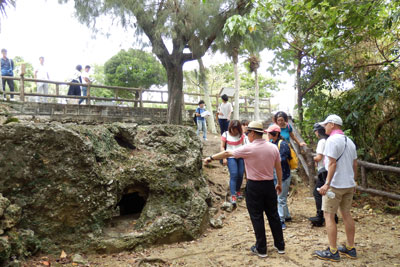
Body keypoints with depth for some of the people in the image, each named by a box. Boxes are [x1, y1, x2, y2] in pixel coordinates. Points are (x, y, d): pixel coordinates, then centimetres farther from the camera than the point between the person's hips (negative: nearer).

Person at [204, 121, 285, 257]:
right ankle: (280, 246, 26)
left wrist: (210, 158, 8)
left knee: (257, 218, 6)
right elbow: (279, 168, 8)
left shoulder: (248, 149, -14)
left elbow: (227, 153, -4)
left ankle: (261, 249, 15)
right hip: (269, 185, 5)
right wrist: (279, 184, 21)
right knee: (273, 215, 15)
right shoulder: (273, 148, 0)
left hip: (254, 186, -5)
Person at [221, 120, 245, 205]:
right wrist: (224, 158, -8)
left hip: (241, 157, 3)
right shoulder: (225, 135, -4)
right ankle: (233, 195, -13)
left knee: (240, 175, 2)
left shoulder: (241, 134, 4)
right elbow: (222, 147, -1)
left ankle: (238, 191, 26)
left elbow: (243, 145, 14)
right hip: (231, 157, -3)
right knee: (234, 175, -14)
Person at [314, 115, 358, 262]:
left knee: (329, 216, -1)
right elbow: (355, 164, 15)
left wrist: (327, 183, -20)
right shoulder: (349, 141, 13)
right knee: (346, 214, 15)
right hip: (349, 184, 9)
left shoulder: (332, 140, -14)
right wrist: (353, 181, 23)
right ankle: (350, 248, 22)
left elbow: (332, 163, -20)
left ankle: (333, 252, 2)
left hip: (335, 185, -9)